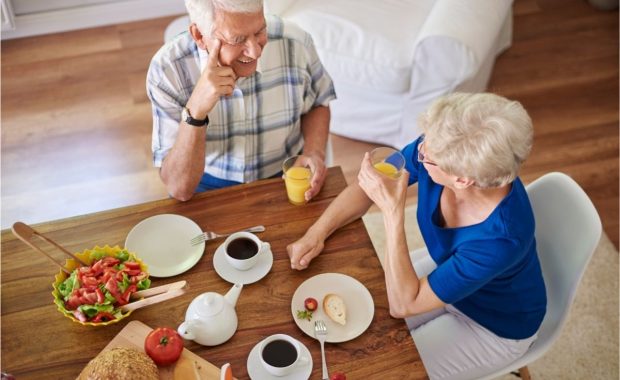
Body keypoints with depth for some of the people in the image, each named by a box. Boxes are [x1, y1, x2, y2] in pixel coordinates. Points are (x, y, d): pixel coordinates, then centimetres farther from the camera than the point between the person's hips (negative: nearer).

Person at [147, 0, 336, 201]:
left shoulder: (296, 43, -16)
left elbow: (317, 104, 5)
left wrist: (314, 152, -13)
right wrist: (195, 110, -34)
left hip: (285, 176, 2)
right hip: (210, 185, -1)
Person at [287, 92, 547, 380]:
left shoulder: (503, 238, -42)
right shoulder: (431, 149, -27)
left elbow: (403, 304, -36)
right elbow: (364, 187, -11)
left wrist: (393, 211, -43)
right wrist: (316, 233, -24)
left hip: (497, 324, -5)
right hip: (445, 268, 5)